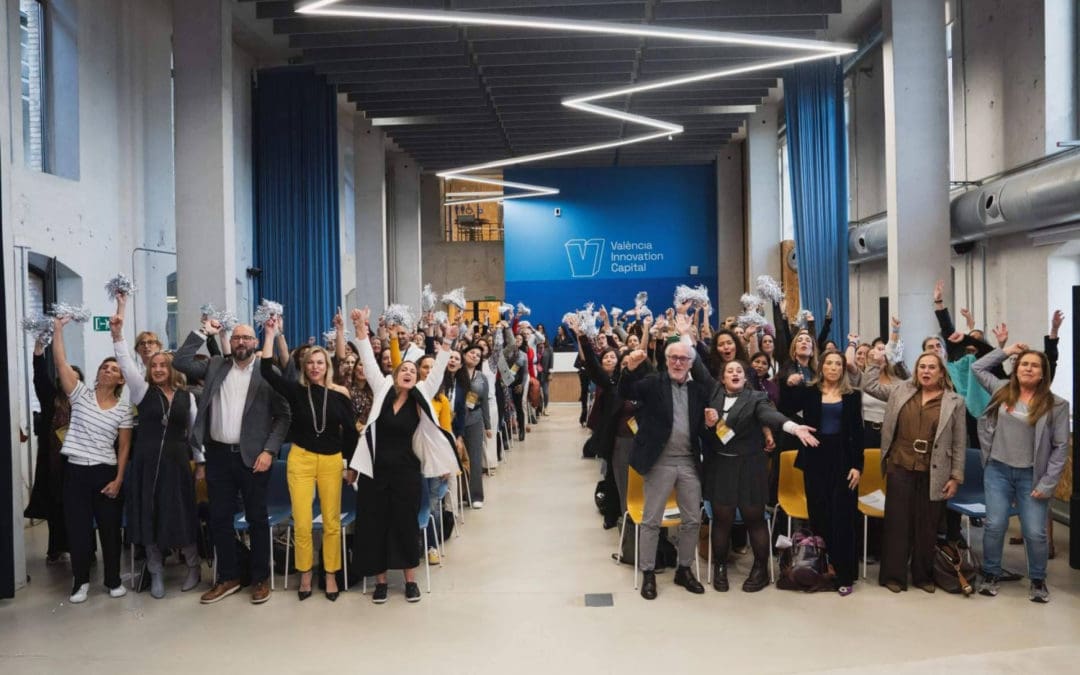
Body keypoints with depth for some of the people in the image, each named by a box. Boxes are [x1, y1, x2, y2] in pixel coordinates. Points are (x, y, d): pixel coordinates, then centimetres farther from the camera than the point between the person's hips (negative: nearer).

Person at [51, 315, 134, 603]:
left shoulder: (124, 409, 1)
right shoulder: (81, 394, 1)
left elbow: (124, 447, 2)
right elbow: (61, 363, -8)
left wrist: (119, 479, -5)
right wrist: (58, 328, -13)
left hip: (106, 473, 0)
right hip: (76, 471, 0)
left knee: (110, 528, 8)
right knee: (77, 528, 6)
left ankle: (113, 579, 22)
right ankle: (81, 580, 23)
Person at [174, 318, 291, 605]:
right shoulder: (215, 366, 8)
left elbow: (284, 415, -5)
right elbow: (180, 361, 0)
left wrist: (269, 451, -12)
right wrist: (203, 332, 0)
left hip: (253, 456, -3)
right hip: (218, 455, 4)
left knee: (257, 519, 7)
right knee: (219, 519, 10)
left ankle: (261, 579, 19)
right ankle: (228, 577, 25)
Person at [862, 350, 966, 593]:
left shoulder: (955, 401, 0)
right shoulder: (901, 390, 6)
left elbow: (959, 443, 0)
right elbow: (869, 387, 13)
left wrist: (956, 476, -2)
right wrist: (876, 364, 4)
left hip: (933, 474, -1)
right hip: (900, 468, 1)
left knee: (927, 525, 9)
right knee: (897, 521, 6)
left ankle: (923, 575, 24)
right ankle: (893, 574, 15)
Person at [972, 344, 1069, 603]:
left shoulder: (1056, 405, -5)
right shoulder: (1002, 390, 4)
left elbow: (1061, 447, -4)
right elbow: (977, 367, 17)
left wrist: (1047, 484, -8)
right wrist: (1007, 350, 12)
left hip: (1031, 476, -2)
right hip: (997, 470, 2)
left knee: (1035, 532, 2)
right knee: (994, 525, 2)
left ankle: (1038, 580, 24)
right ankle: (990, 574, 20)